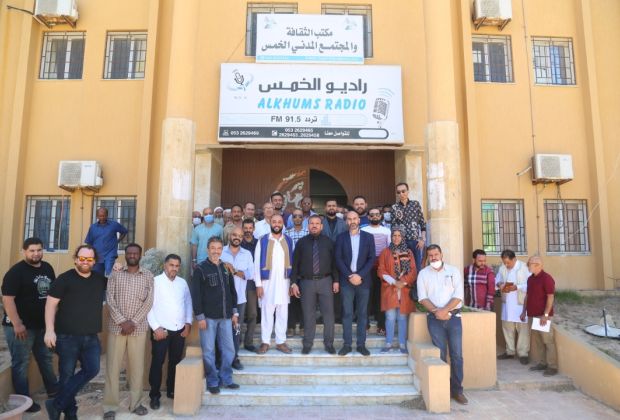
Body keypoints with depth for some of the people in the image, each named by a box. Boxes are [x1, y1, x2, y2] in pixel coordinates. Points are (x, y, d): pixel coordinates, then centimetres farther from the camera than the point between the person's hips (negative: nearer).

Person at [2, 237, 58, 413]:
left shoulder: (47, 268, 7)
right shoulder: (16, 271, -15)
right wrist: (17, 324, -23)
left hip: (43, 324, 7)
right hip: (21, 325, -7)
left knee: (46, 358, 18)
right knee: (21, 363, 4)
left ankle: (53, 391, 33)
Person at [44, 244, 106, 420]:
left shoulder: (100, 279, 8)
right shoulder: (64, 278, -5)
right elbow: (51, 304, -6)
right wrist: (50, 330, -14)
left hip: (91, 337, 4)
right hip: (67, 336, -4)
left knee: (92, 370, -3)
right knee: (67, 375, 4)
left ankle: (57, 404, 11)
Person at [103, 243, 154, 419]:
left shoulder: (148, 276, 3)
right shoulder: (115, 274, 1)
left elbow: (148, 302, -2)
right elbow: (110, 300, -5)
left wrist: (133, 322, -11)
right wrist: (122, 321, -13)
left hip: (138, 328, 1)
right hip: (116, 327, 0)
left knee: (137, 366, 8)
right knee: (112, 366, 4)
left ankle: (136, 403, 21)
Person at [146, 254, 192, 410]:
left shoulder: (183, 282, 9)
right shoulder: (155, 281, -6)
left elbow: (188, 303, 13)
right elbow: (148, 306, -9)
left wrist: (188, 323, 5)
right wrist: (156, 327, -13)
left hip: (180, 330, 4)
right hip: (161, 330, -4)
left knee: (175, 362, 13)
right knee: (157, 363, 2)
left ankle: (171, 390, 28)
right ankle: (155, 395, 15)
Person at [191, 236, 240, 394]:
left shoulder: (226, 268, 11)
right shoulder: (200, 269, -4)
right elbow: (196, 295, -8)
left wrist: (234, 312, 11)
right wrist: (200, 316, -11)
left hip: (226, 316, 4)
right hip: (208, 316, -4)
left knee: (229, 350, 7)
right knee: (208, 351, 4)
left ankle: (226, 379, 22)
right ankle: (212, 382, 18)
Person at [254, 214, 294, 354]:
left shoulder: (289, 240, 6)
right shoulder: (262, 240, -1)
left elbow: (292, 262, 6)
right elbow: (257, 263, -2)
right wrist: (258, 284, -7)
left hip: (284, 281, 2)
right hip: (267, 282, -2)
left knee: (283, 313, 7)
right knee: (266, 312, 3)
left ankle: (281, 341, 17)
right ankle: (265, 342, 15)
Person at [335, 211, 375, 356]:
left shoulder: (368, 237, 6)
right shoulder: (341, 238, 6)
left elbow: (372, 258, 0)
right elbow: (338, 259, 0)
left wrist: (360, 275, -11)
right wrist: (349, 276, -11)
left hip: (363, 280, 0)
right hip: (346, 280, 0)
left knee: (362, 313, 5)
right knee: (347, 313, 2)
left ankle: (361, 344, 12)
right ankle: (347, 344, 9)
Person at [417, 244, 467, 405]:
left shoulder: (454, 271, 4)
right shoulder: (423, 274, 6)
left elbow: (458, 295, -4)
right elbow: (422, 297, -1)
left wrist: (445, 310, -14)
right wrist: (436, 311, -14)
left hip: (453, 316, 0)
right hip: (434, 318, 0)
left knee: (456, 354, -1)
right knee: (440, 354, 1)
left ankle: (457, 390, 8)